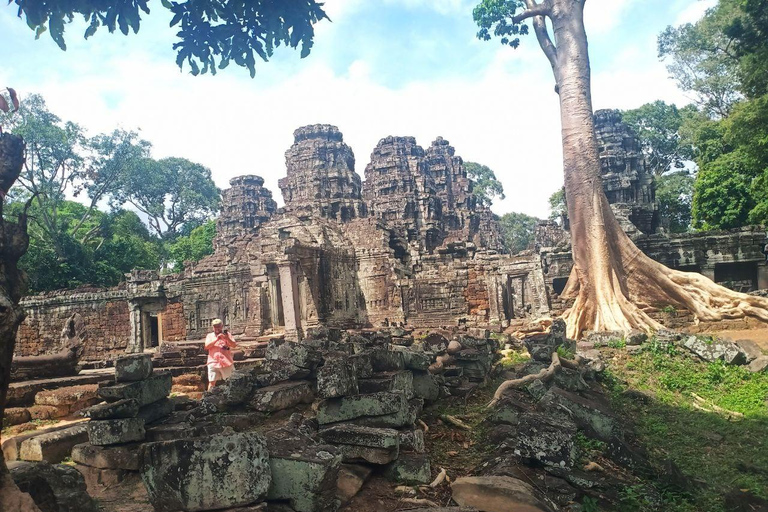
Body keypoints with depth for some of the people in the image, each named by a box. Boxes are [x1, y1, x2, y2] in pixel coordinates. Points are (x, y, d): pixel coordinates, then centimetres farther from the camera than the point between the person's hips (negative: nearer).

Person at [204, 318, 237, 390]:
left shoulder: (227, 334, 10)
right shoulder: (210, 335, 11)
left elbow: (234, 345, -3)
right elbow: (207, 346, -5)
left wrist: (226, 338, -20)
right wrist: (216, 339, -17)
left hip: (227, 362, 0)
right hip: (213, 362, 0)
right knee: (212, 382, -4)